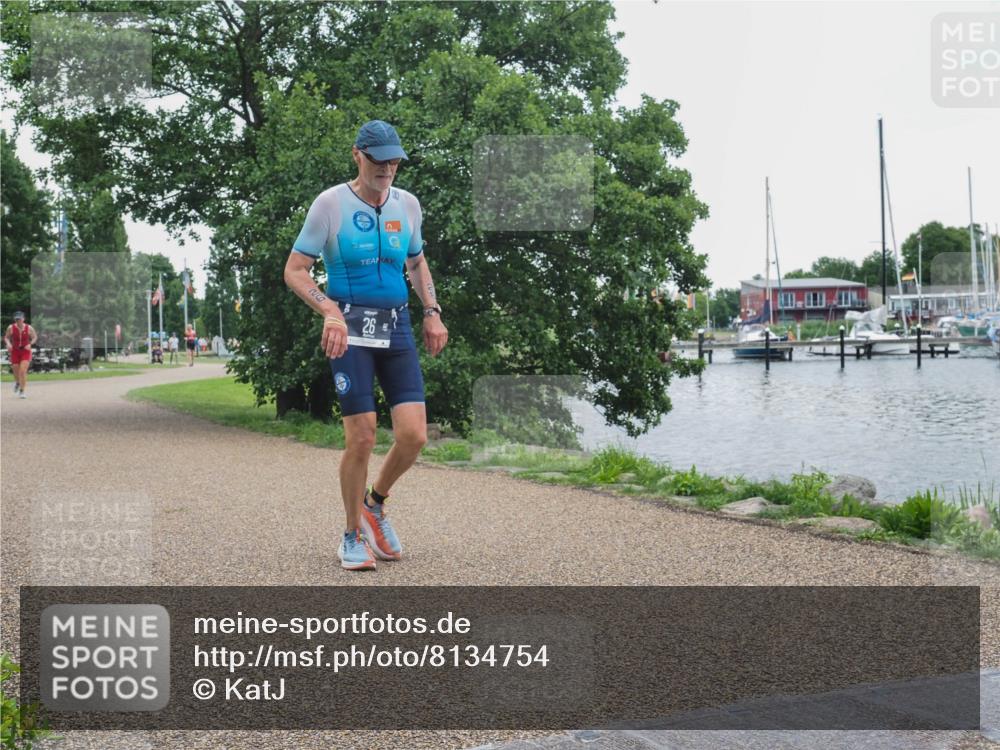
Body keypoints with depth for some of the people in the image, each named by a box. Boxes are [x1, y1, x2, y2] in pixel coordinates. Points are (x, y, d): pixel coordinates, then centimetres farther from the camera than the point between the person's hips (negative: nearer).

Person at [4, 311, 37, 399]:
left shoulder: (29, 328, -10)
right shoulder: (11, 328, -9)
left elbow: (35, 337, 5)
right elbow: (6, 337, 4)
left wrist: (30, 344, -12)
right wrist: (8, 343, -16)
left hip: (26, 352, -2)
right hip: (15, 352, 2)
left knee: (23, 371, -15)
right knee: (16, 372, 10)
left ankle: (22, 391, -4)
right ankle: (17, 382, 46)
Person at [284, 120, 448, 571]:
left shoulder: (407, 205, 9)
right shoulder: (330, 203, -5)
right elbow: (294, 271, -5)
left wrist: (432, 313, 12)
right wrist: (330, 311, -21)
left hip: (397, 329, 4)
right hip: (351, 330, -4)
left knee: (413, 435, -6)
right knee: (361, 438, -7)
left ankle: (375, 504, 23)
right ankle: (354, 535, 13)